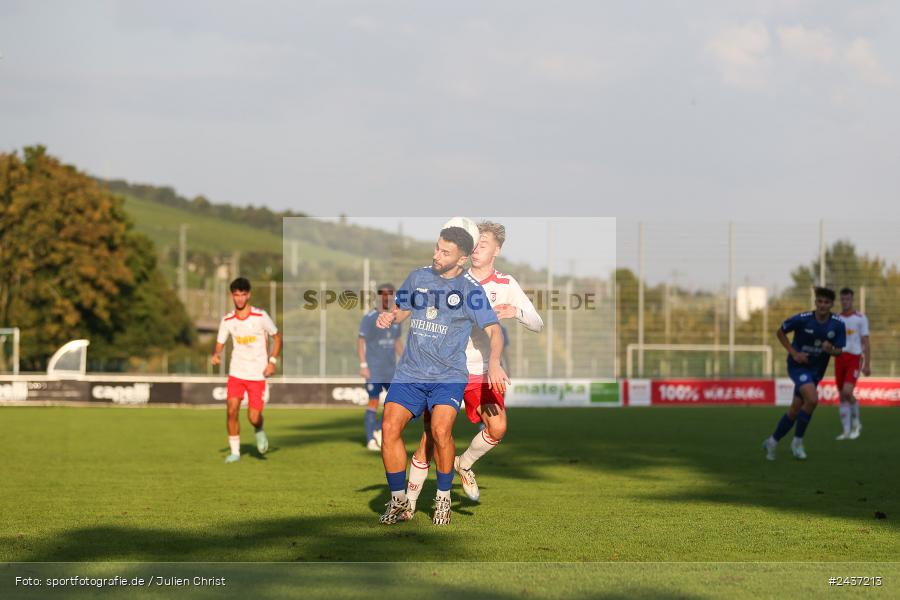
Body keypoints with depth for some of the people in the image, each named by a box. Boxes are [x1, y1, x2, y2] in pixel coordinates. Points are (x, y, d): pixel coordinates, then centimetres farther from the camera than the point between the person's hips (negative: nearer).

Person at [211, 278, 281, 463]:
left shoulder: (261, 317, -8)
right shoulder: (227, 320, 0)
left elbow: (277, 337, 3)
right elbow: (219, 345, 6)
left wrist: (272, 361, -7)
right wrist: (216, 355, -17)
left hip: (258, 375, -2)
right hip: (236, 373, 2)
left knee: (254, 417, -6)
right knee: (232, 411, -12)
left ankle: (259, 431, 30)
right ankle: (235, 451, 1)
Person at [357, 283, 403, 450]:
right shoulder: (370, 317, -7)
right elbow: (361, 341, -9)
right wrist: (363, 365, -15)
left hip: (390, 369, 6)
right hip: (374, 369, -6)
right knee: (373, 402, -3)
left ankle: (380, 431, 13)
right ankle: (371, 440, 4)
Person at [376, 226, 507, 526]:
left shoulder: (470, 289, -3)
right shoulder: (417, 277, 9)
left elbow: (494, 330, -9)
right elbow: (402, 310, 25)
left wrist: (494, 361, -28)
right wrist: (390, 318, 1)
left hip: (448, 375, -3)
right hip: (410, 373, 4)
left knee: (440, 430, -25)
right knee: (389, 426, -17)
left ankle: (443, 499, -3)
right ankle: (399, 502, -2)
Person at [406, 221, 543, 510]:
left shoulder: (506, 285, 1)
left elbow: (537, 324, -4)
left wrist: (516, 311, -25)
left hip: (482, 374, 0)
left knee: (497, 429, -19)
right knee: (430, 437, -4)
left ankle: (464, 464, 12)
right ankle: (409, 501, 9)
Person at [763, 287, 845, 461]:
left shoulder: (838, 324, -10)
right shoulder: (802, 319, -19)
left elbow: (838, 351, -2)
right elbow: (780, 332, -4)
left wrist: (830, 349, -26)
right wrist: (794, 353, -13)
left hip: (816, 370, 5)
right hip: (798, 366, -5)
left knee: (795, 410, 10)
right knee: (812, 399, -26)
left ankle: (772, 441, 30)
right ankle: (798, 441, -9)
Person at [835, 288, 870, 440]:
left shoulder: (860, 318, 0)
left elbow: (865, 343, -2)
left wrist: (867, 365, -6)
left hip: (855, 359, -5)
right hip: (839, 358, 5)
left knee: (847, 392, -19)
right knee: (842, 396, 4)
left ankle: (856, 423, 3)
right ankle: (846, 430, 9)